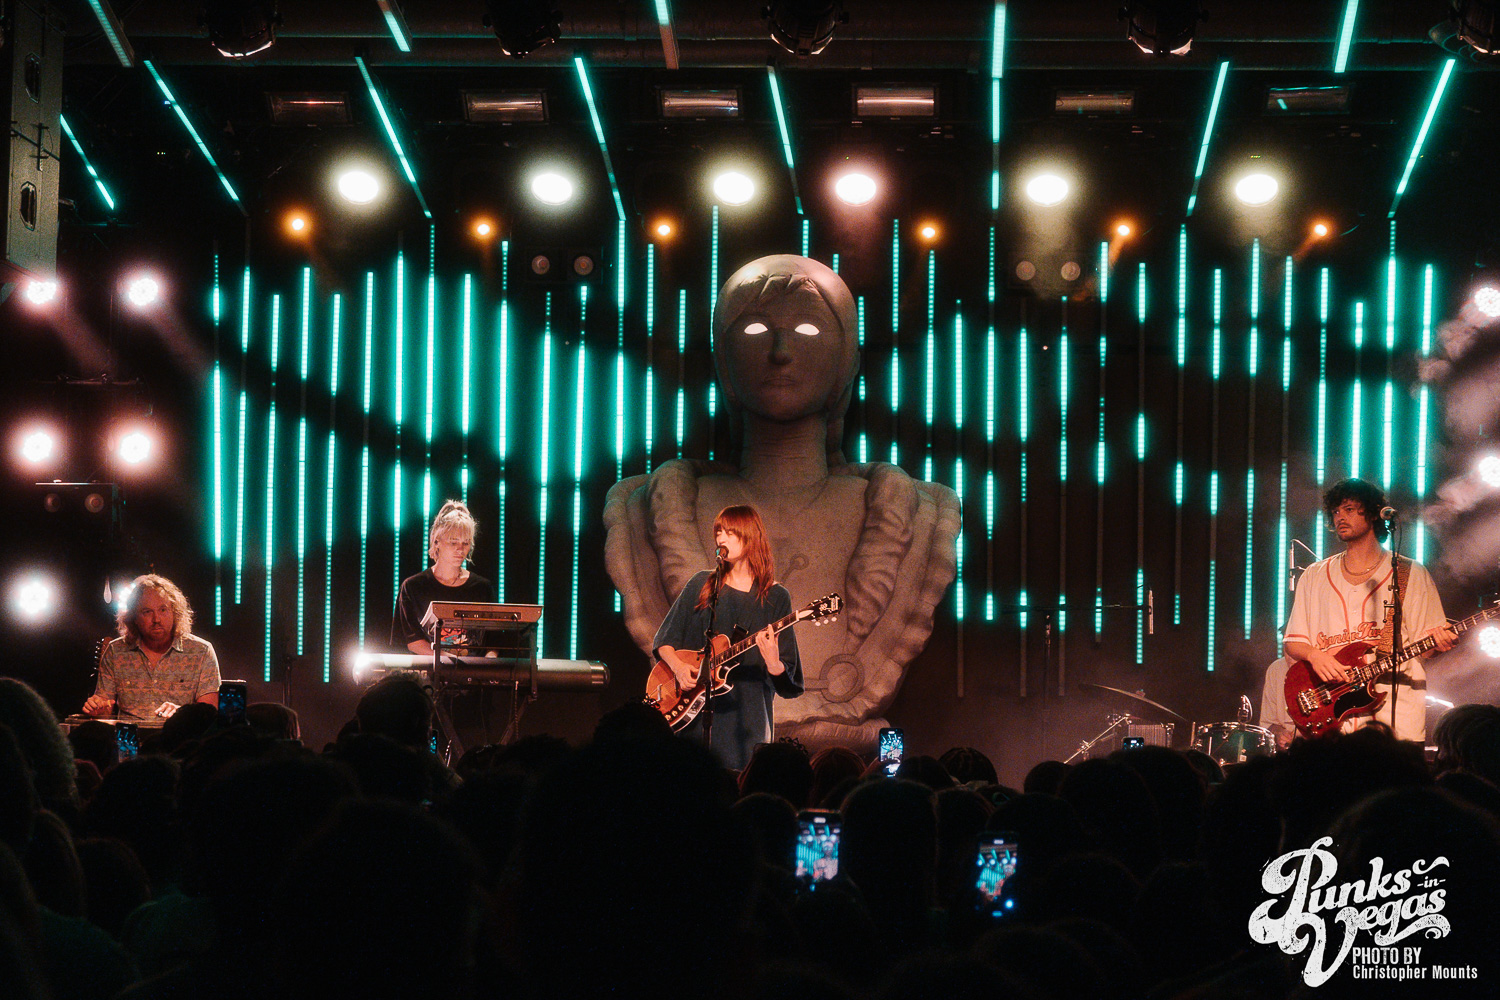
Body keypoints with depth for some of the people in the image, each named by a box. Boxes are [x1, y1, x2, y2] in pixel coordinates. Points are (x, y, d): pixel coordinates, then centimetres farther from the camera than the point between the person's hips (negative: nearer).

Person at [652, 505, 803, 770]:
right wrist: (678, 666, -6)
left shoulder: (775, 597, 2)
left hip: (747, 716, -2)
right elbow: (664, 641, 13)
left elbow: (787, 681, -2)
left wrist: (773, 663, -24)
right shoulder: (702, 586, 9)